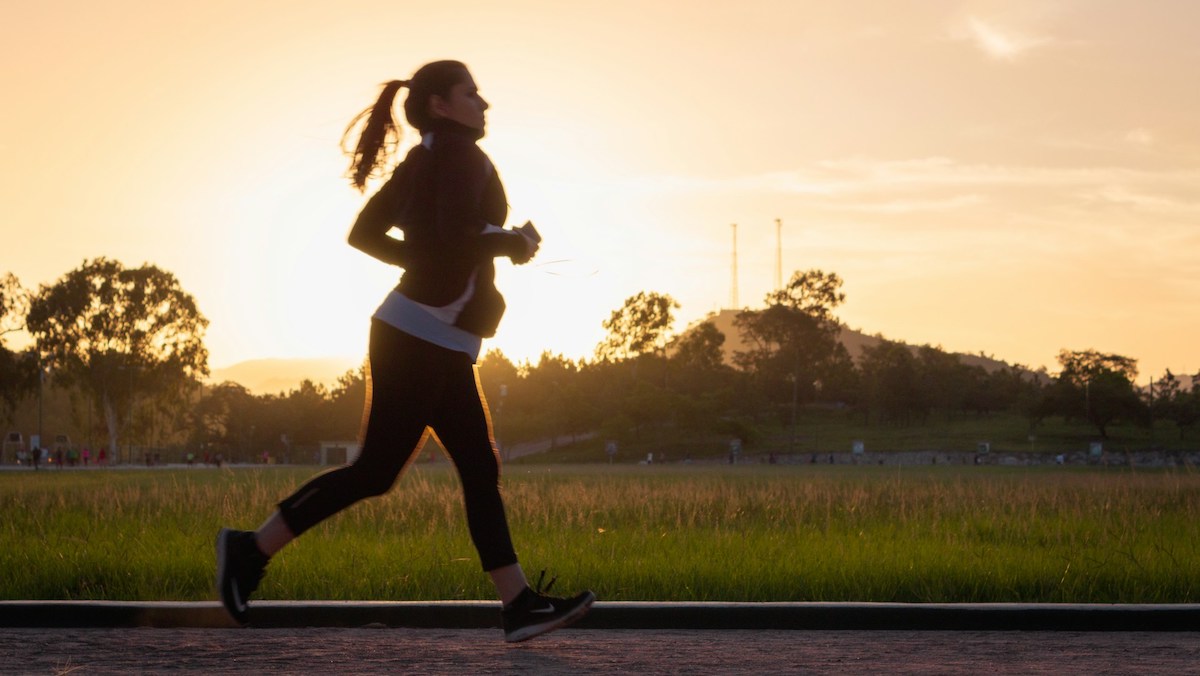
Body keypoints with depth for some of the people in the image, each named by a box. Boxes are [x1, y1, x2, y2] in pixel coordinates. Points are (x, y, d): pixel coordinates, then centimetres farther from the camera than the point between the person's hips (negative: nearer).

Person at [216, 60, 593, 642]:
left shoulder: (420, 162, 16)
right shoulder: (460, 153, -11)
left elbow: (364, 234, 18)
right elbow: (459, 238, -24)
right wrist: (513, 243, -7)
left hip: (441, 346, 10)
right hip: (421, 337, -10)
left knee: (480, 470, 5)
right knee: (376, 471, -6)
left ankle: (519, 605, 3)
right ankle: (252, 549, 0)